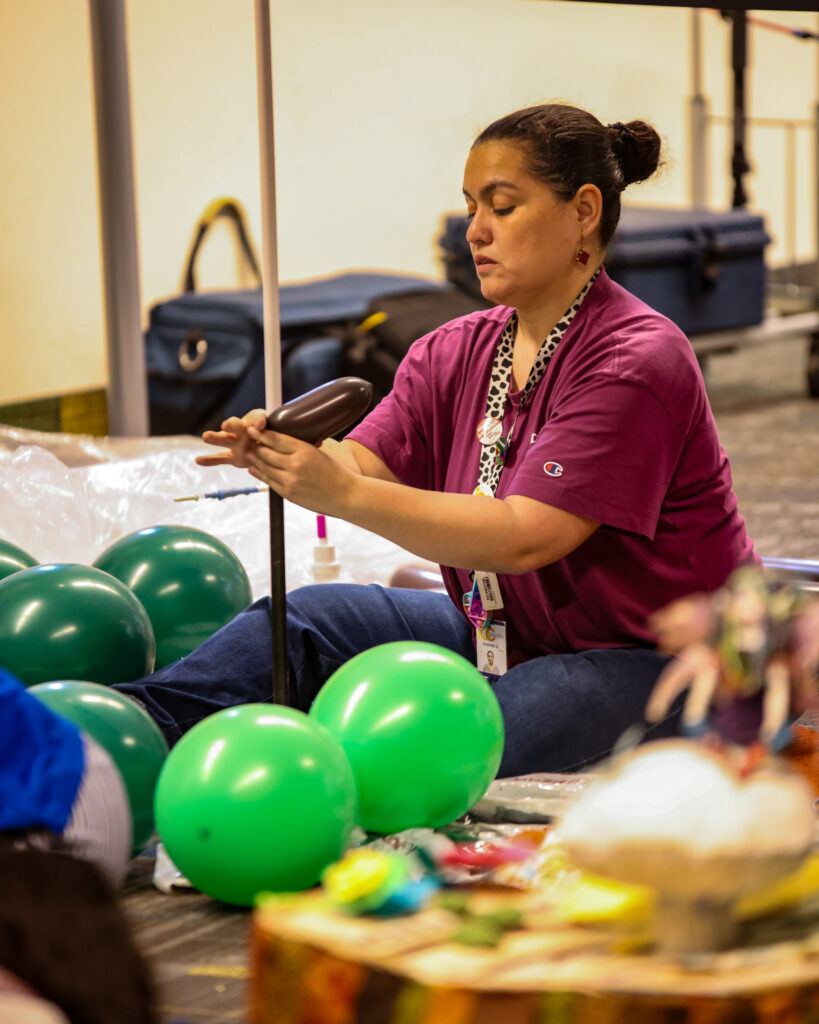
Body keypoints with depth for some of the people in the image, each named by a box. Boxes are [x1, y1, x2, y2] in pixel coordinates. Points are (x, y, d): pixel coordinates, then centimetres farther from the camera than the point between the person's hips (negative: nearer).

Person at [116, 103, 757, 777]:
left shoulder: (635, 362, -19)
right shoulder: (457, 353, 7)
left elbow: (521, 538, -27)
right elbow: (364, 463, -6)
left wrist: (345, 494, -34)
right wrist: (284, 458, -29)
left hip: (647, 661, -7)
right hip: (505, 636, 8)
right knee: (307, 621, -8)